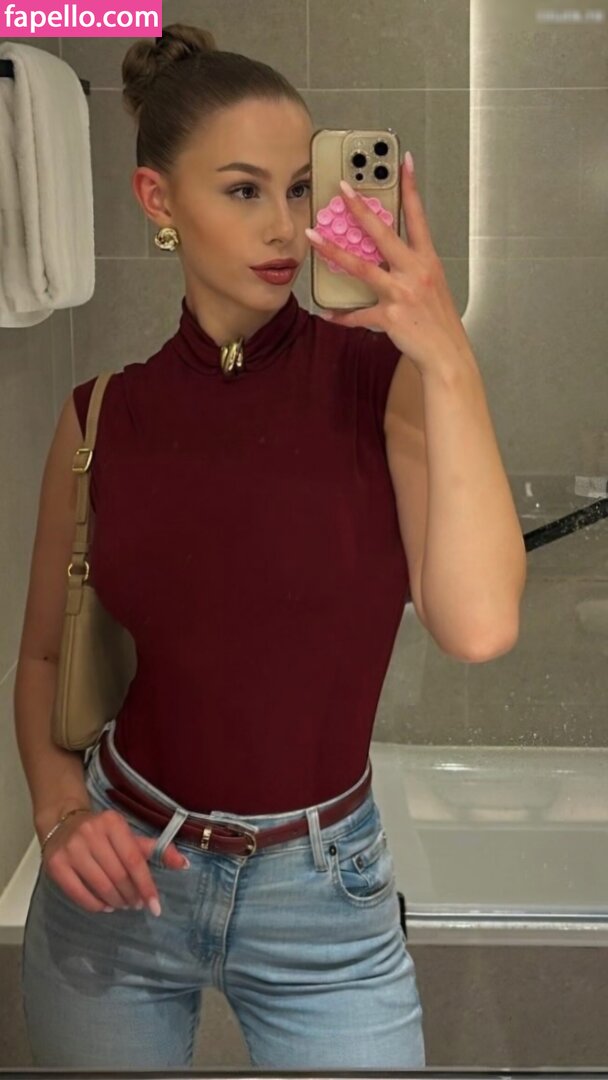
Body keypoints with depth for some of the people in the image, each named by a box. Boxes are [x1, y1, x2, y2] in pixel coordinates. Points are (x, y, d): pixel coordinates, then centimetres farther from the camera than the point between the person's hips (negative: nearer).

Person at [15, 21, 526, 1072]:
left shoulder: (377, 376, -11)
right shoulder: (103, 417, -4)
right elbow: (44, 655, 6)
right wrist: (58, 807, -11)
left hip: (326, 900, -1)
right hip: (118, 880, 2)